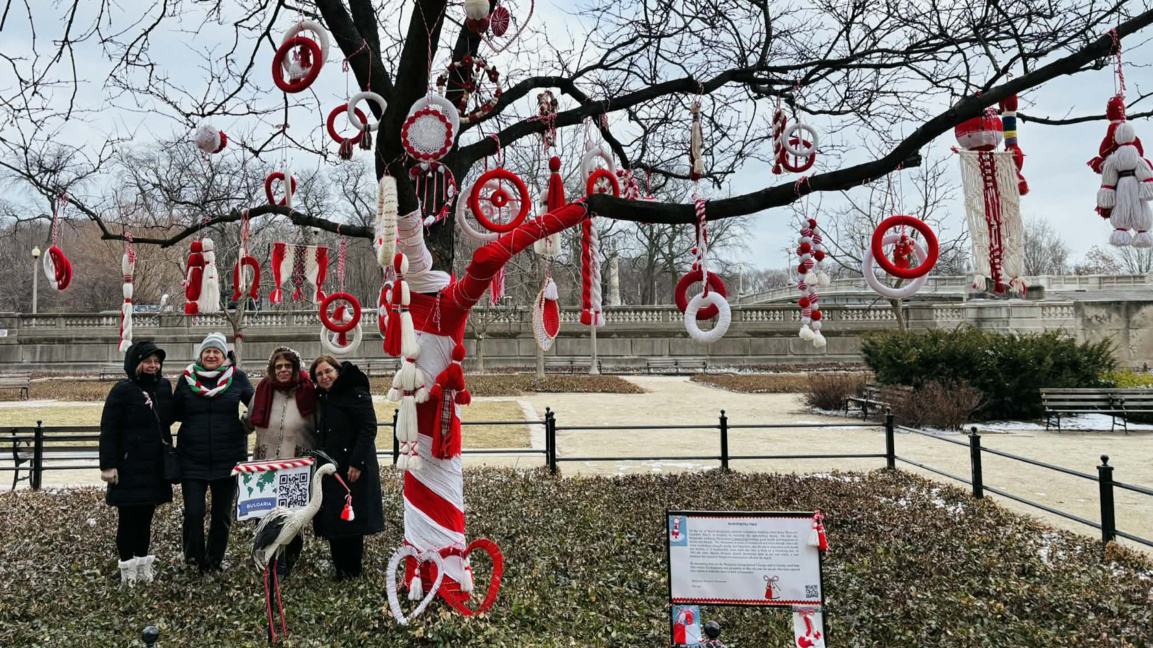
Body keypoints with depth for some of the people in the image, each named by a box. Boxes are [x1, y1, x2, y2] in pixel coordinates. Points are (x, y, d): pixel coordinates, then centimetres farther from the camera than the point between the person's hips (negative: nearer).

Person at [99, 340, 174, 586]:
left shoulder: (164, 386, 6)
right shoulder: (122, 390, -9)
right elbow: (108, 430, -11)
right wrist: (108, 465, -16)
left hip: (155, 466, 5)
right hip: (129, 467, -5)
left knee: (145, 517, 13)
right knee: (128, 518, 2)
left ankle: (143, 563, 22)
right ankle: (127, 566, 13)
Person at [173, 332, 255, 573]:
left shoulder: (237, 377, -1)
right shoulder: (186, 378, 2)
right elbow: (175, 413, 8)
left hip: (228, 458, 0)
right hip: (192, 459, 0)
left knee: (222, 514, 10)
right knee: (193, 511, -5)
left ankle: (214, 560, 29)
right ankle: (194, 556, 20)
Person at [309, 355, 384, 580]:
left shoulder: (355, 393, -13)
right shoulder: (321, 398, 12)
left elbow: (369, 429, -18)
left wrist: (356, 463, -22)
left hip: (352, 468, -8)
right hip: (329, 468, 8)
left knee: (349, 517, -2)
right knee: (331, 517, 9)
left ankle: (351, 570, 9)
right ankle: (340, 567, 19)